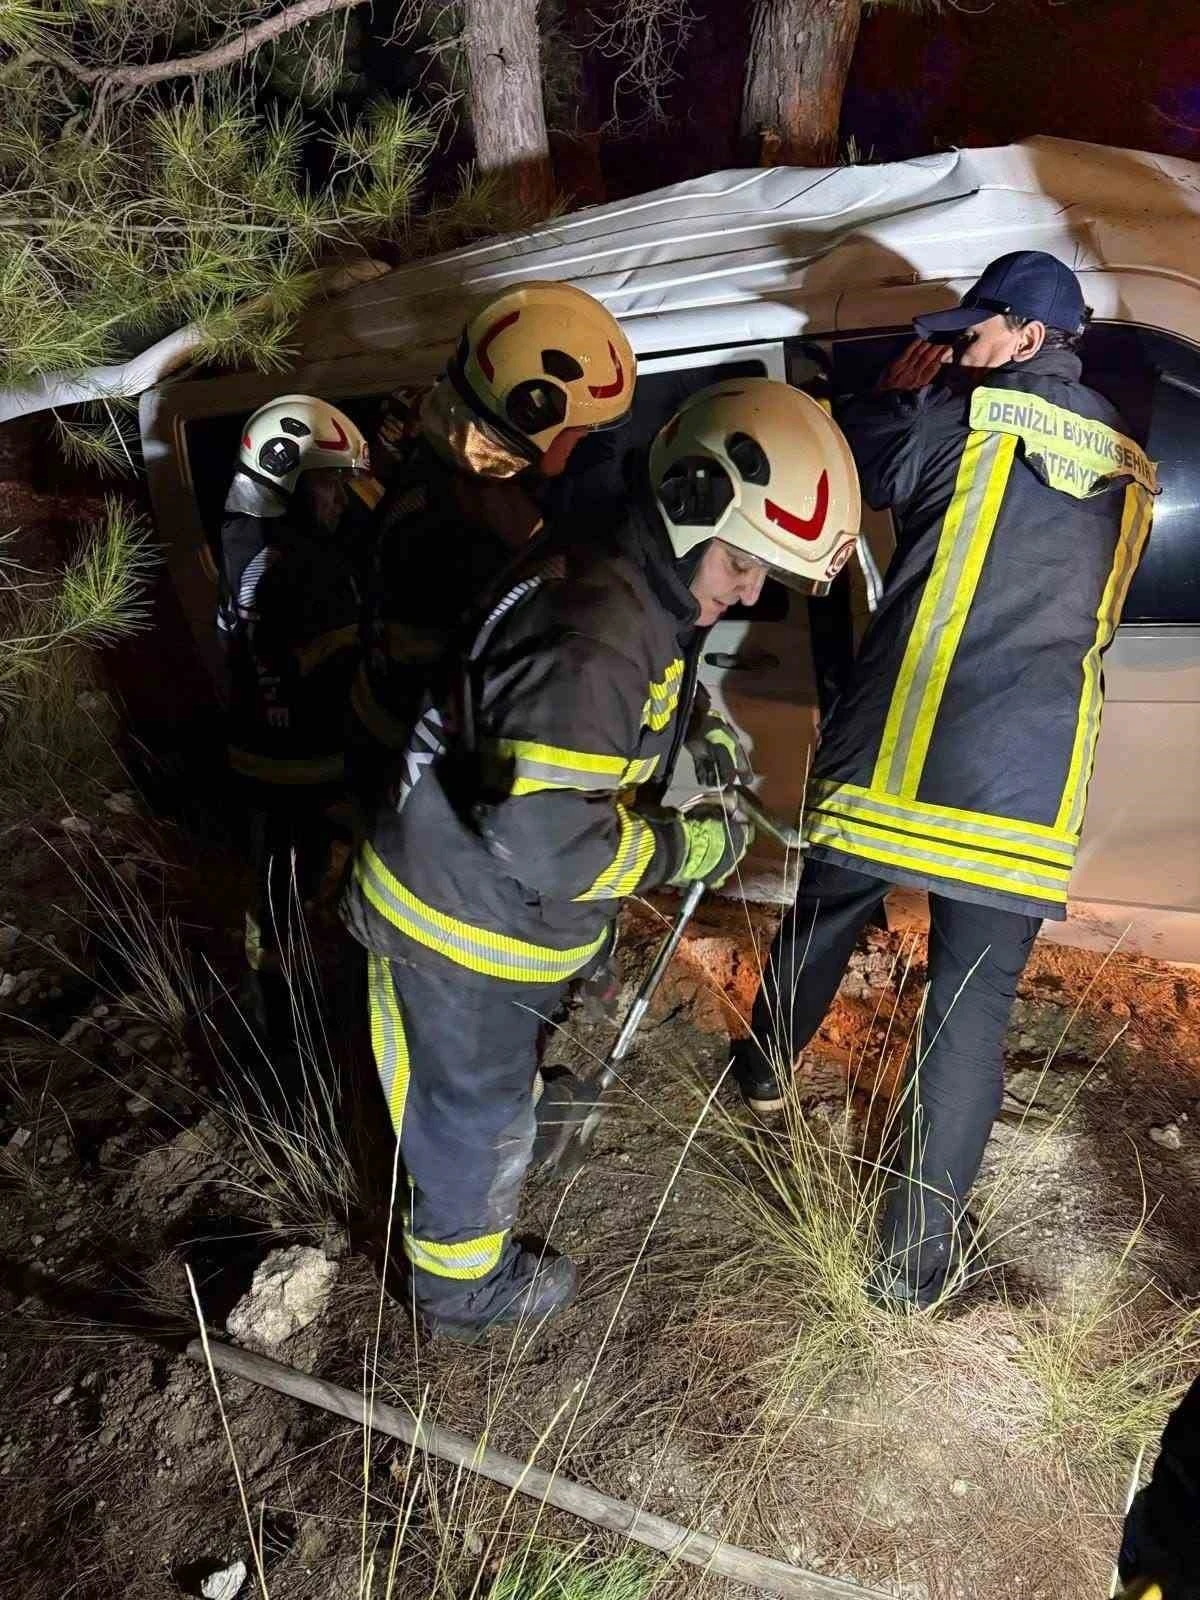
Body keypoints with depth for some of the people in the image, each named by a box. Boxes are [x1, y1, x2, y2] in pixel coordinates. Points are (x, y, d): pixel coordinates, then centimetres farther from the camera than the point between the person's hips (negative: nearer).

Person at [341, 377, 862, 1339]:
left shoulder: (644, 592, 0)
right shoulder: (596, 638, -34)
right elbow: (541, 841, -37)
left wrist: (696, 728, 5)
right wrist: (688, 848, -24)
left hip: (501, 898, 9)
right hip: (461, 921, -8)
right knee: (475, 1108, 15)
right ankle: (466, 1288, 41)